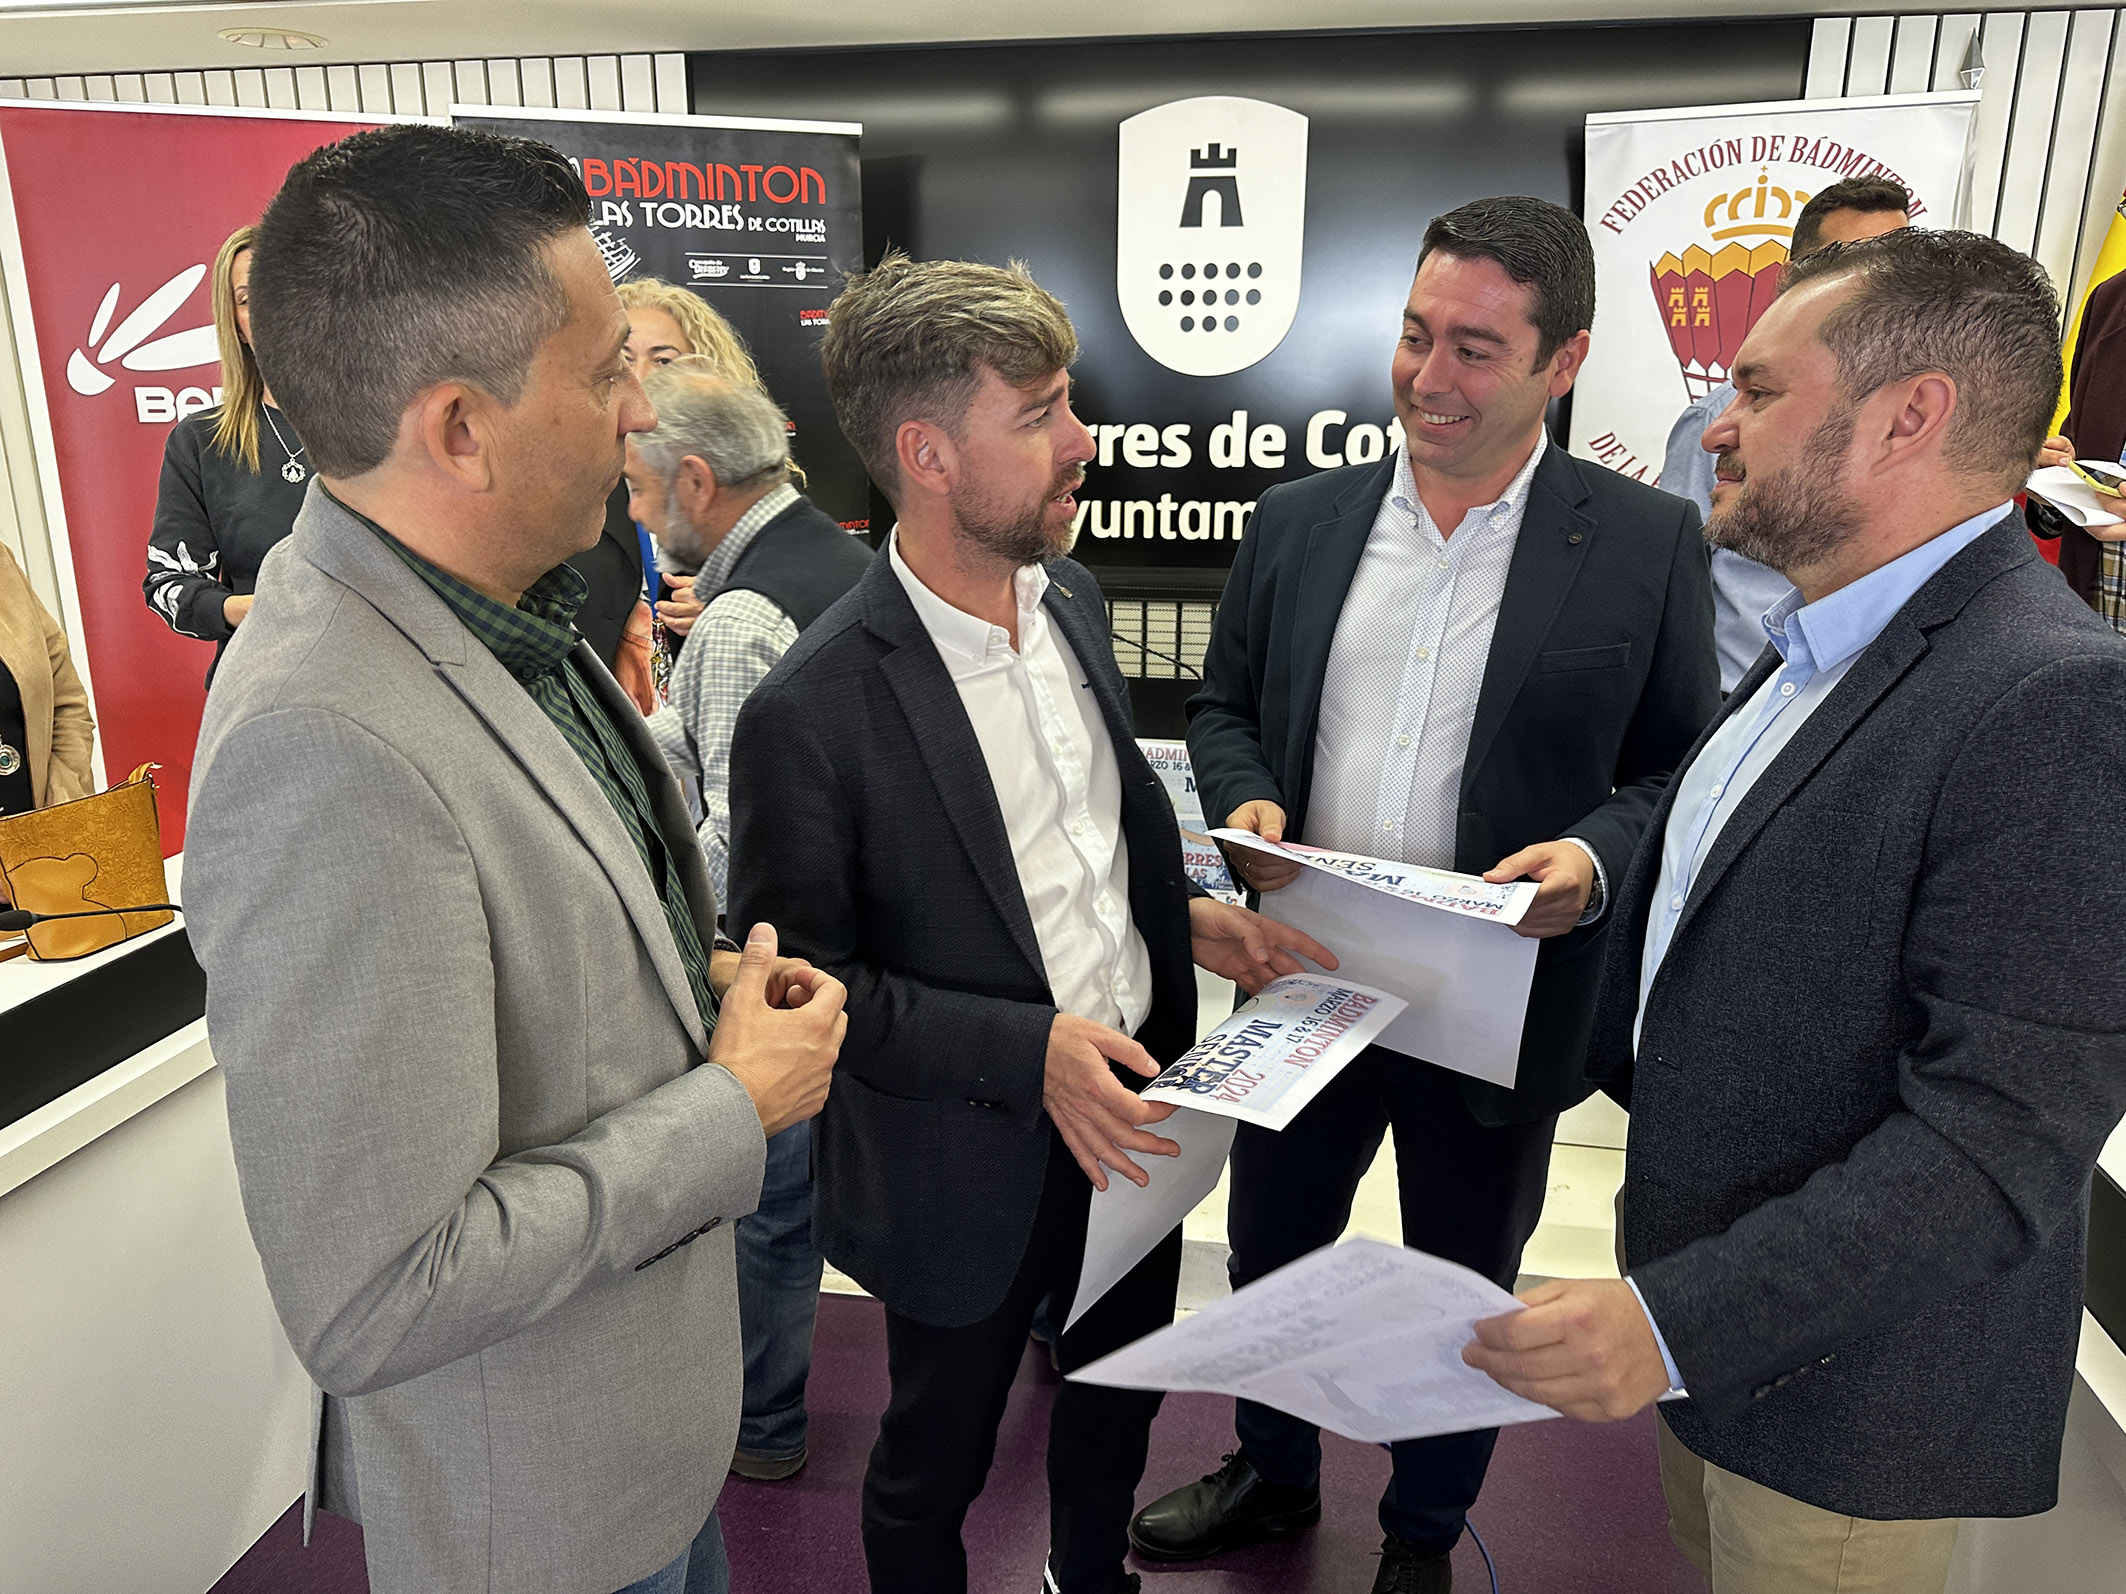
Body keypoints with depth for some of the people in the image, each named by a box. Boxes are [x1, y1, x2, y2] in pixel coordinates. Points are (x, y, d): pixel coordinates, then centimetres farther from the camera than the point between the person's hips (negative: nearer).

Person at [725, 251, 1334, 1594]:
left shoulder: (1073, 598, -2)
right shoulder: (812, 712, -26)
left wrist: (1181, 917, -3)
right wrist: (1029, 1052, -25)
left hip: (1137, 1108, 7)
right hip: (974, 1168, -7)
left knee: (1124, 1386, 30)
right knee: (936, 1465, 19)